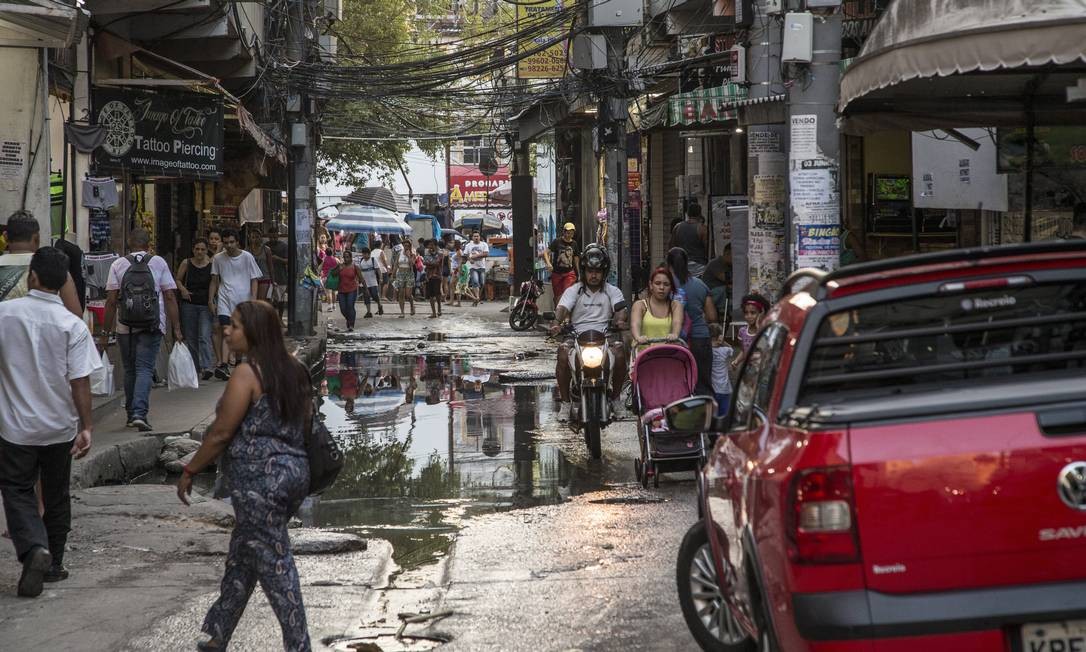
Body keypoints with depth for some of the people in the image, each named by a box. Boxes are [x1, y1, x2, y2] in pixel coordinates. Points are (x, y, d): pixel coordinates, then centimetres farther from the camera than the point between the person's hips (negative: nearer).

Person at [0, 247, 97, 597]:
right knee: (56, 496, 16)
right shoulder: (72, 326, -12)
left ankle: (33, 548, -15)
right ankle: (53, 564, 25)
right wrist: (86, 427, -8)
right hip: (60, 427, 1)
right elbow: (80, 382, -13)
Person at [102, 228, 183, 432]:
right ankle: (139, 413, -20)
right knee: (145, 369, -4)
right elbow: (170, 297, 0)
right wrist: (176, 328, 2)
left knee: (130, 370, 15)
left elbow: (111, 300, -1)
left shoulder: (118, 264, 4)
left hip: (125, 327, 1)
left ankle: (131, 414, 21)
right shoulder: (159, 263, 4)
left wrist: (105, 331, 3)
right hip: (152, 327, -1)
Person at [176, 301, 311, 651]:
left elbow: (221, 432, -15)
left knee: (273, 564, -3)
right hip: (294, 471, 9)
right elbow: (305, 423, 16)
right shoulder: (293, 370, 10)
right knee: (241, 557, 19)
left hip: (258, 478, -9)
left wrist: (189, 471, -6)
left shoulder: (247, 373, -14)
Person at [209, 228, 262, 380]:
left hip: (243, 300, 0)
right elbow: (214, 281, 14)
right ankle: (223, 365, -26)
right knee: (226, 333, -15)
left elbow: (254, 280, 2)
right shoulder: (218, 258, 6)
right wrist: (211, 300, 7)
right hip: (225, 299, 0)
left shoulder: (247, 257, 0)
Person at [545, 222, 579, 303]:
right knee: (558, 296, 5)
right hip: (556, 273, -1)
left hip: (569, 273, 1)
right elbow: (546, 253, -12)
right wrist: (548, 263, -31)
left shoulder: (574, 244, 7)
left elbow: (576, 259, 15)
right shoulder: (557, 242, -4)